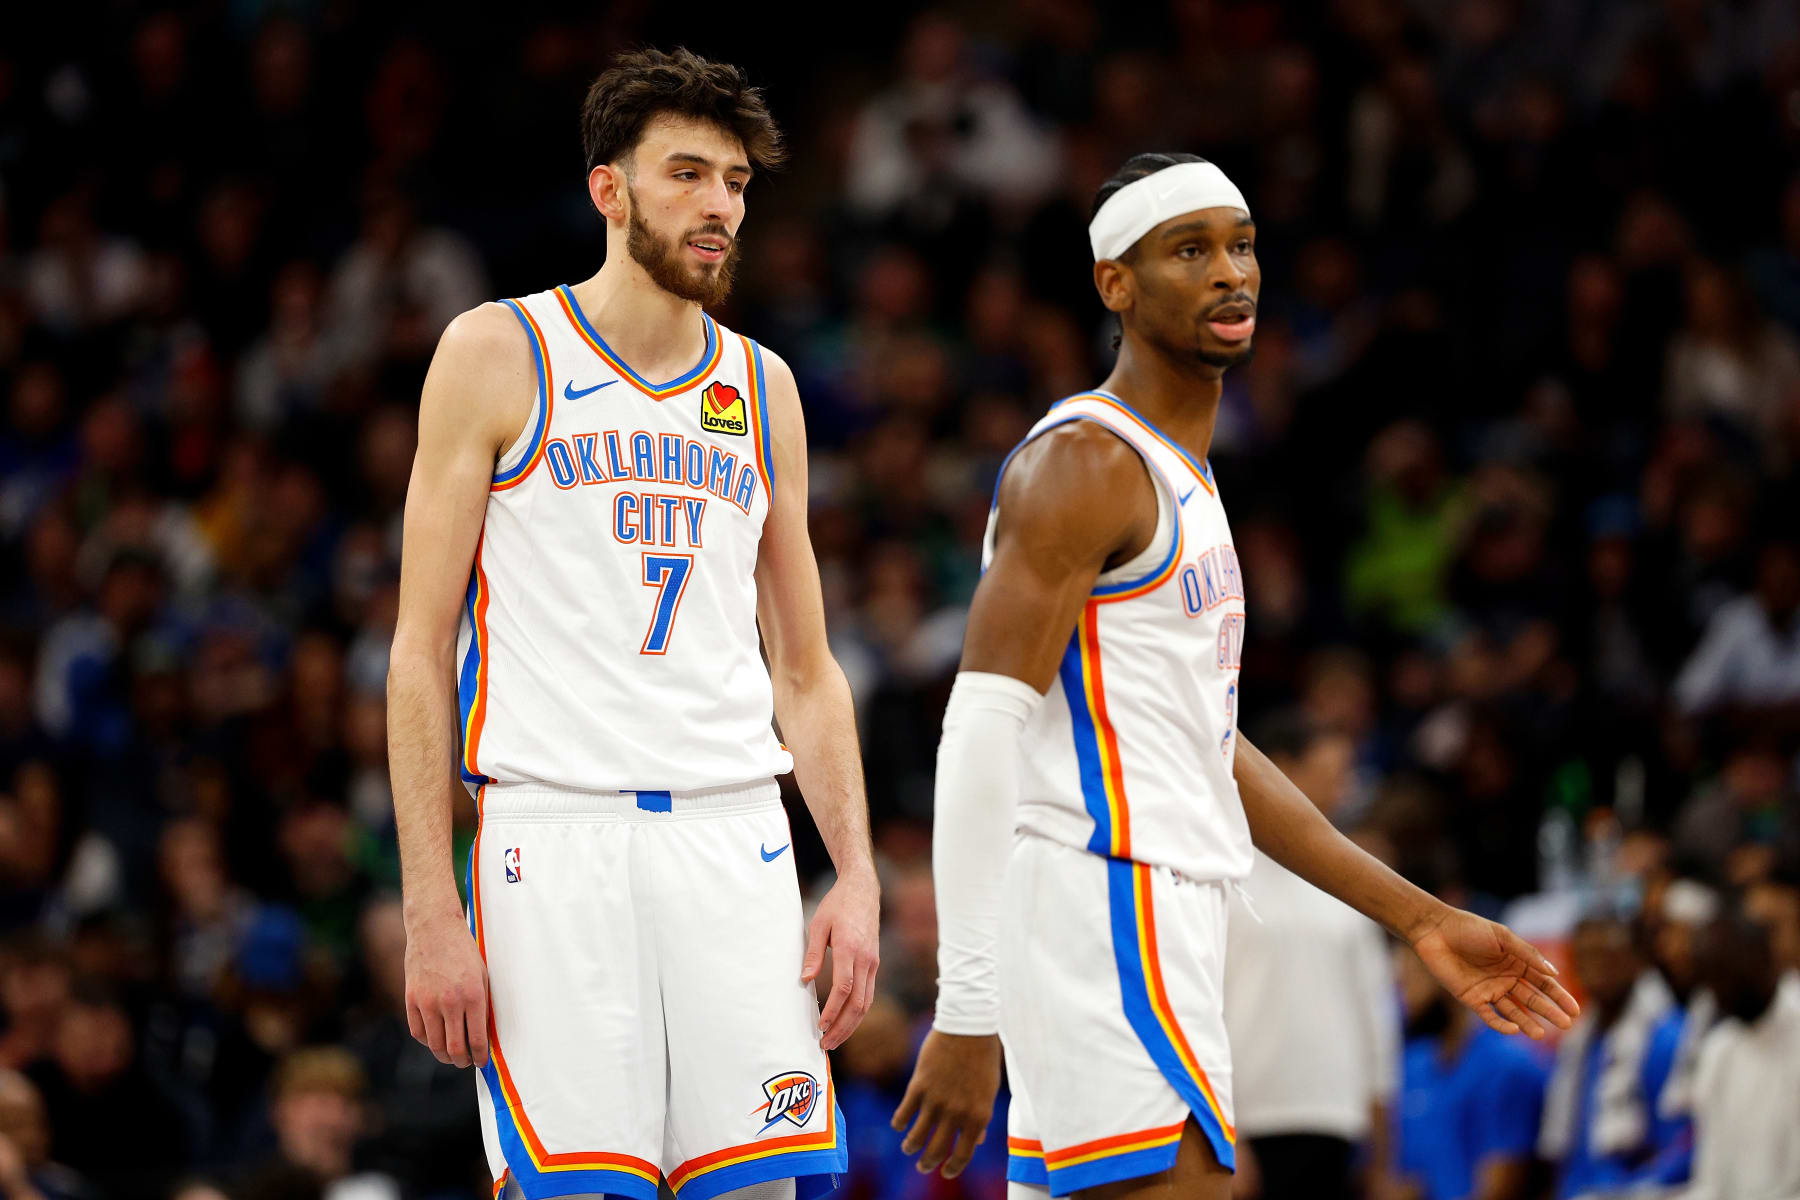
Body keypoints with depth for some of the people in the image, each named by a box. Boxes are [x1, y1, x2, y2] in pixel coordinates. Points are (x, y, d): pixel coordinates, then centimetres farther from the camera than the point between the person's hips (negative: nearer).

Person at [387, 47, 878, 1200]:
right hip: (555, 832, -4)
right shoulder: (498, 355, 3)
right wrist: (431, 916, -8)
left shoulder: (761, 389, 16)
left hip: (735, 837, 4)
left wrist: (858, 876, 5)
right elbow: (422, 648, 0)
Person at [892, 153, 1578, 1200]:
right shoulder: (1084, 464, -10)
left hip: (1157, 913, 10)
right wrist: (967, 1014, -25)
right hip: (1105, 919, -10)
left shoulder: (1180, 481, 21)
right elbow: (984, 730, -18)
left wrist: (1421, 919, 22)